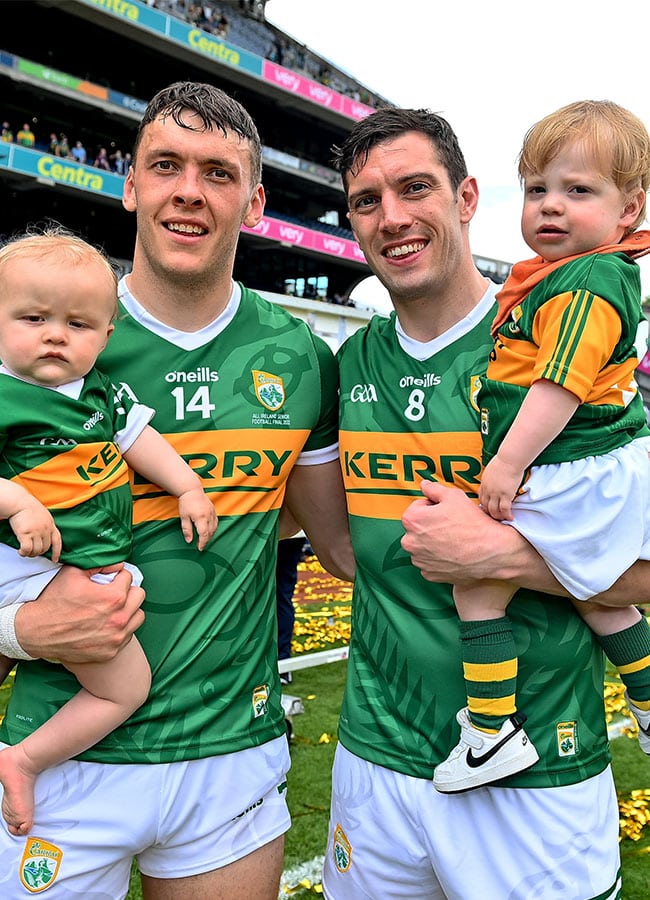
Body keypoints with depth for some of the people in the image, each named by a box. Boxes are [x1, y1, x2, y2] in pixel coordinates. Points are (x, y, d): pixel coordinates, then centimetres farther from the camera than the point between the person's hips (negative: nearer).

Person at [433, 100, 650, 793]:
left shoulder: (586, 284, -17)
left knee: (476, 581, -9)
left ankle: (492, 730, 0)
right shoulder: (555, 274, 15)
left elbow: (562, 384, -24)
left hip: (570, 480, -11)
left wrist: (506, 463, -22)